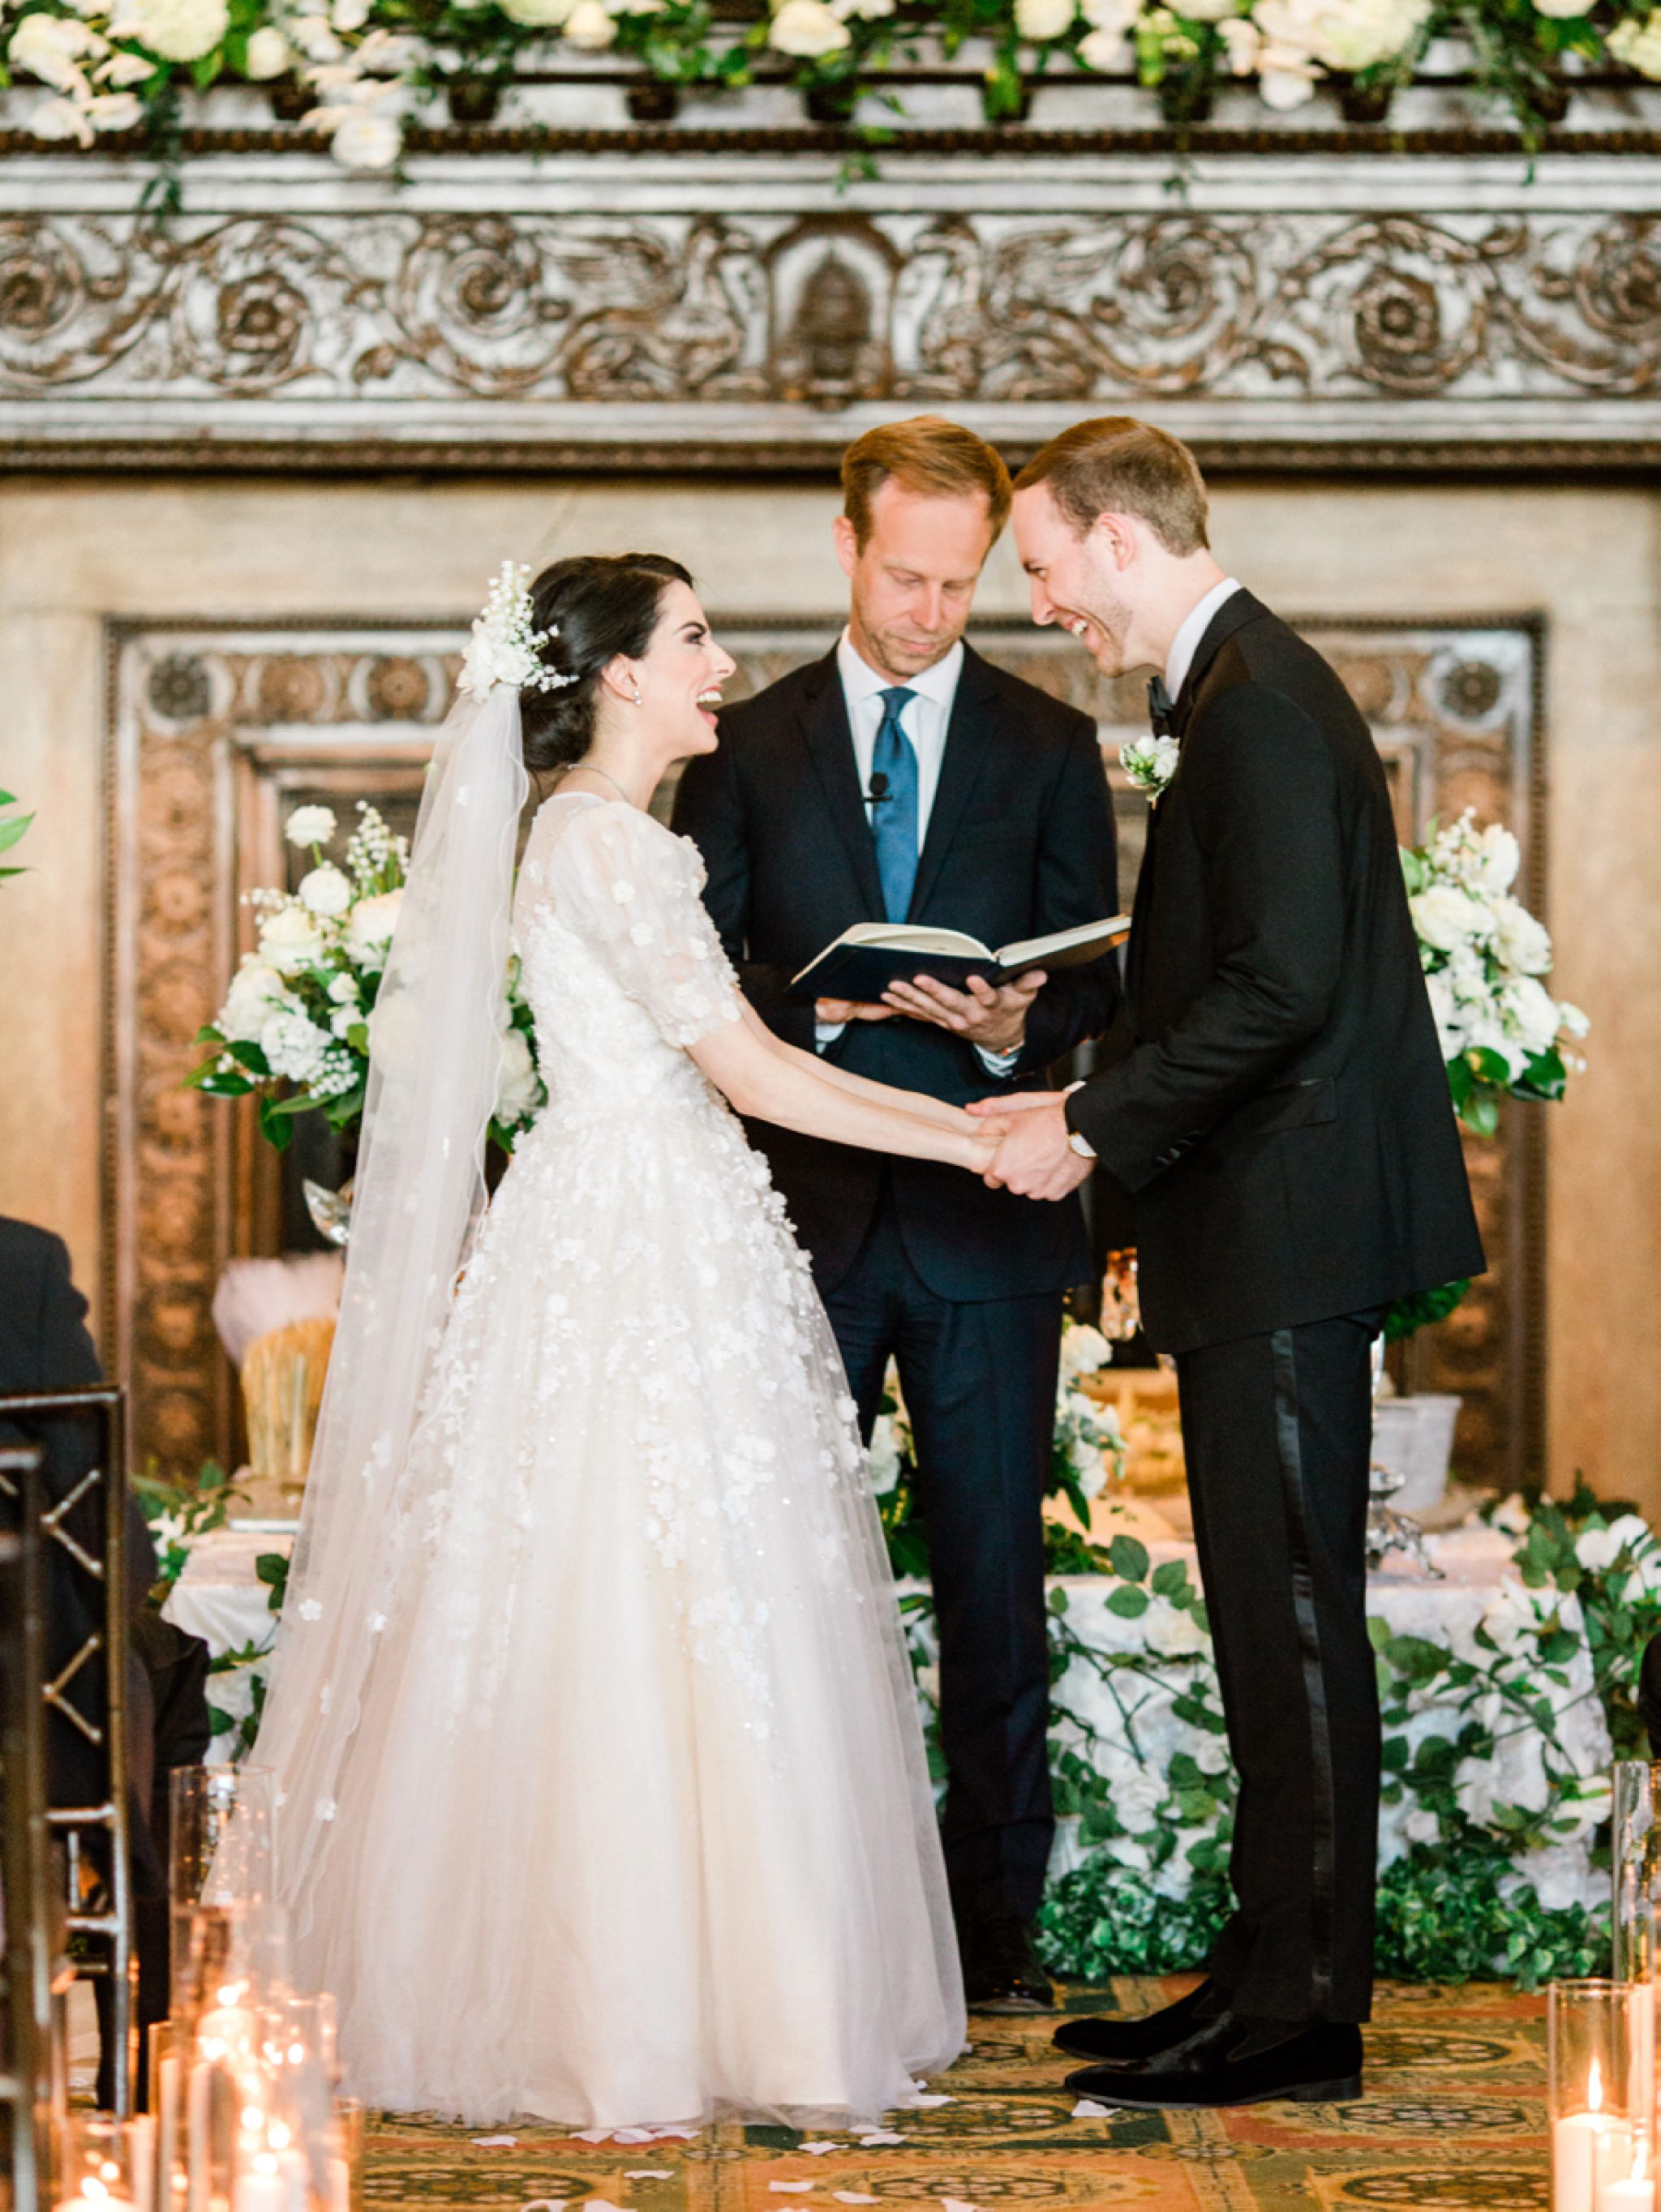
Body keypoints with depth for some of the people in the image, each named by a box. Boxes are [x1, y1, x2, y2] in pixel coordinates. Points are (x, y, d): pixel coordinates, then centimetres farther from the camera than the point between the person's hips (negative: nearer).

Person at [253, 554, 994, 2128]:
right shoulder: (600, 838, -14)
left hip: (667, 1245, 10)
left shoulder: (610, 834, 17)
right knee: (658, 1627, -6)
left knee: (689, 1624, 10)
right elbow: (749, 1070, -17)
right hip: (633, 1251, -10)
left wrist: (952, 1110, 16)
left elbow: (729, 1058, 18)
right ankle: (634, 2015, -1)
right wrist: (968, 1146, -11)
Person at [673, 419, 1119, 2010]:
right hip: (808, 1211, 0)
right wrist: (820, 1005, -13)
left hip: (983, 1218, 0)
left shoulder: (1049, 746, 9)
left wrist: (1014, 1028, -15)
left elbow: (1095, 979, 6)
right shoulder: (748, 744, 9)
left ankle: (994, 1924, 10)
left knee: (994, 1578, 2)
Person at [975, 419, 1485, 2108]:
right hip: (1257, 1232, 11)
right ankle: (1271, 1976, 20)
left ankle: (1301, 2011, 0)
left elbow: (1282, 985, -23)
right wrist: (1094, 1111, 13)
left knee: (1292, 1619, -6)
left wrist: (1097, 1124, -15)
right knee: (1269, 1619, 13)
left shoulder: (1259, 704, -15)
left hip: (1286, 1231, -11)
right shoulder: (1236, 689, 17)